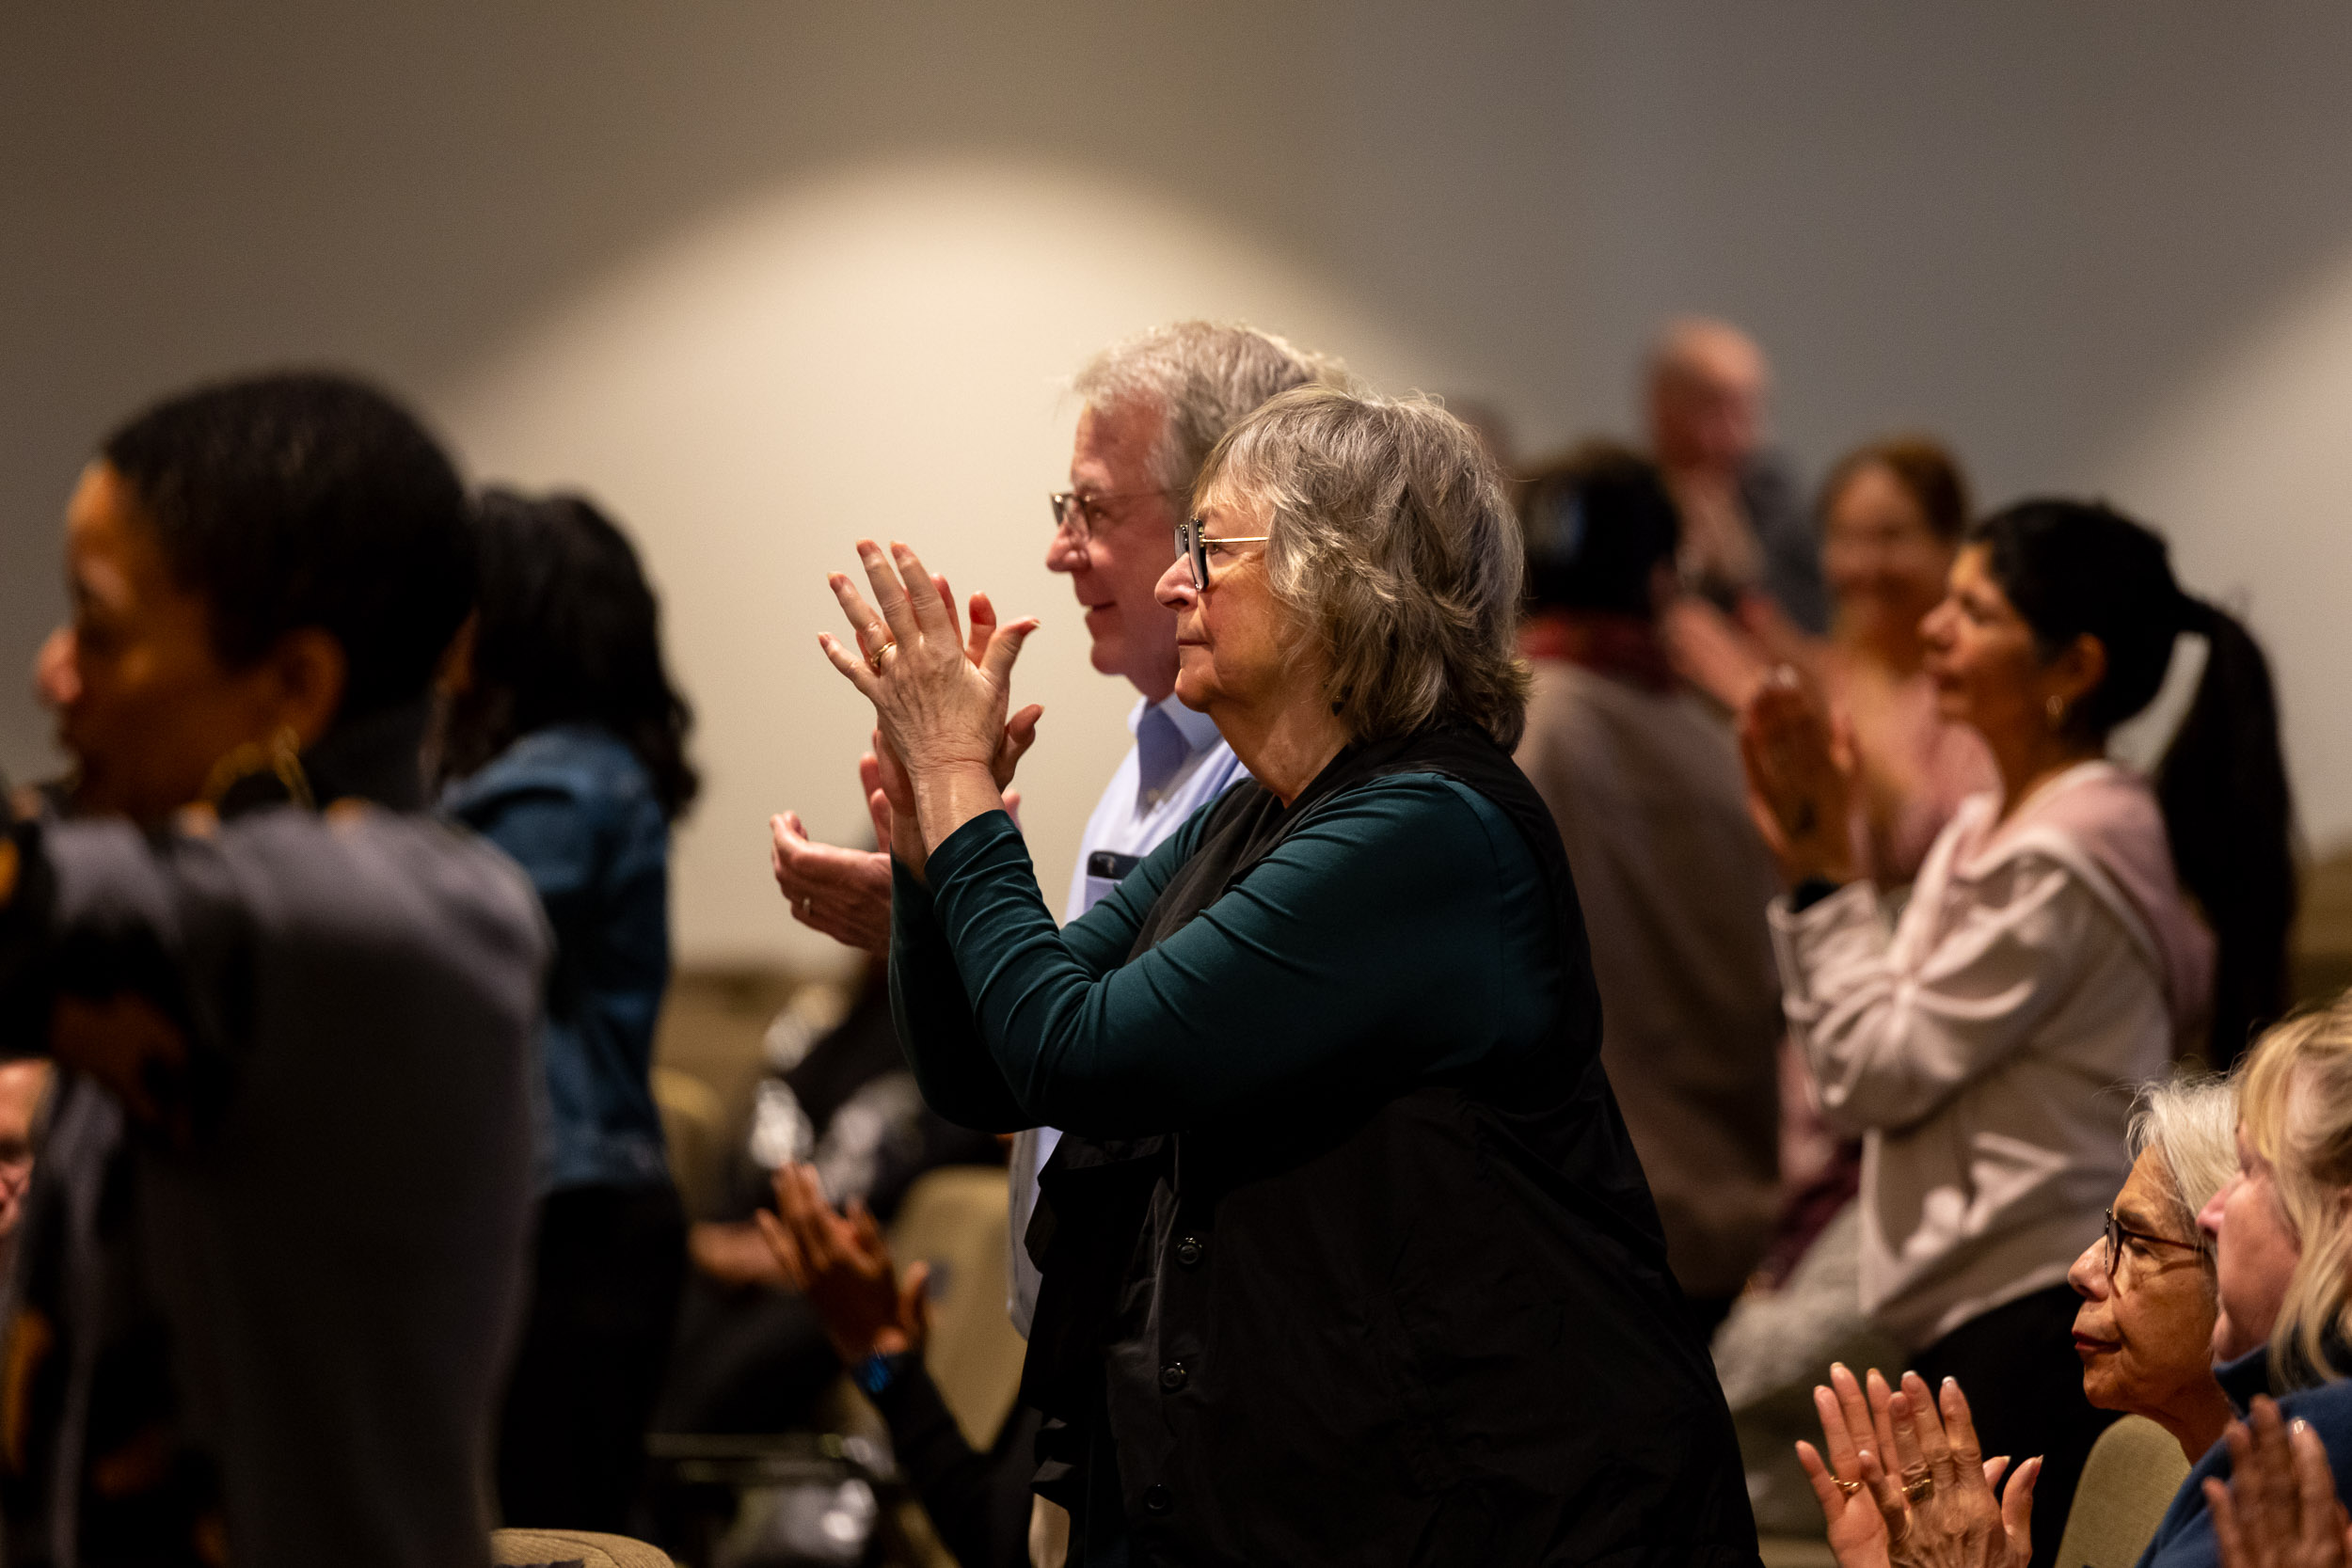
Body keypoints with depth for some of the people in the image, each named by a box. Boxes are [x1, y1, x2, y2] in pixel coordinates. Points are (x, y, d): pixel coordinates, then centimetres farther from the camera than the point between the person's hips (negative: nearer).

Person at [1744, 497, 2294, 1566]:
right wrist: (1810, 864, 6)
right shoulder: (1986, 833, 16)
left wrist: (1826, 873, -5)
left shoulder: (2061, 860, -14)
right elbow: (1863, 1055, 12)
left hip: (2036, 1318, -10)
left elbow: (1874, 1073, -13)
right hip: (1972, 1316, 10)